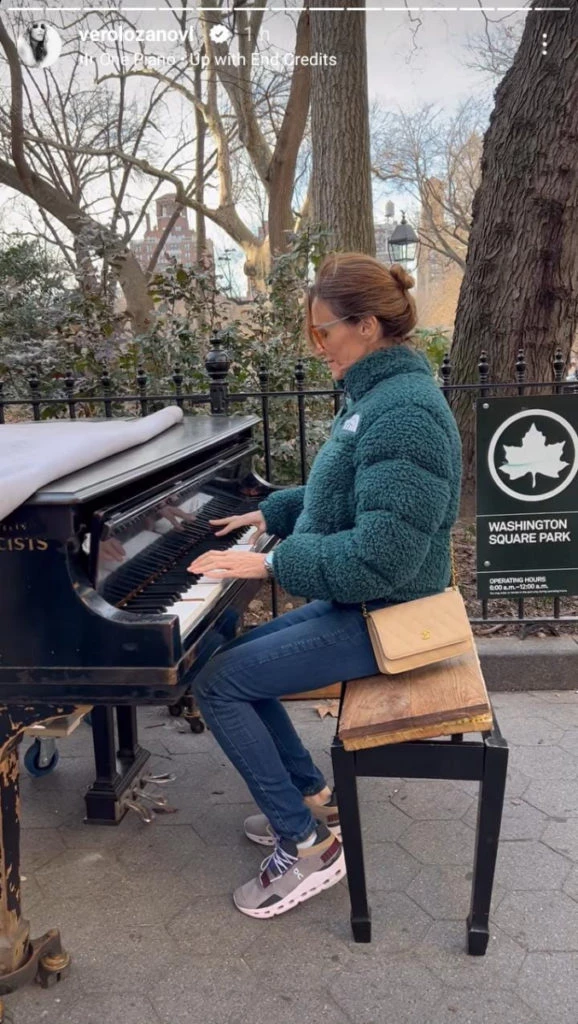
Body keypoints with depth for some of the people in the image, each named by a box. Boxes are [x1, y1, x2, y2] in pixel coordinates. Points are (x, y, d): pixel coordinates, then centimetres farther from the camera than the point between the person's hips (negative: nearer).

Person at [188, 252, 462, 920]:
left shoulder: (404, 413, -24)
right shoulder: (378, 395, 8)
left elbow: (381, 557, -30)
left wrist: (272, 563, -24)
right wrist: (270, 514, 16)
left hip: (380, 618, -10)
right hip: (356, 603, 10)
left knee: (216, 685, -11)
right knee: (232, 659, 16)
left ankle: (306, 846, 1)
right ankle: (313, 802, 23)